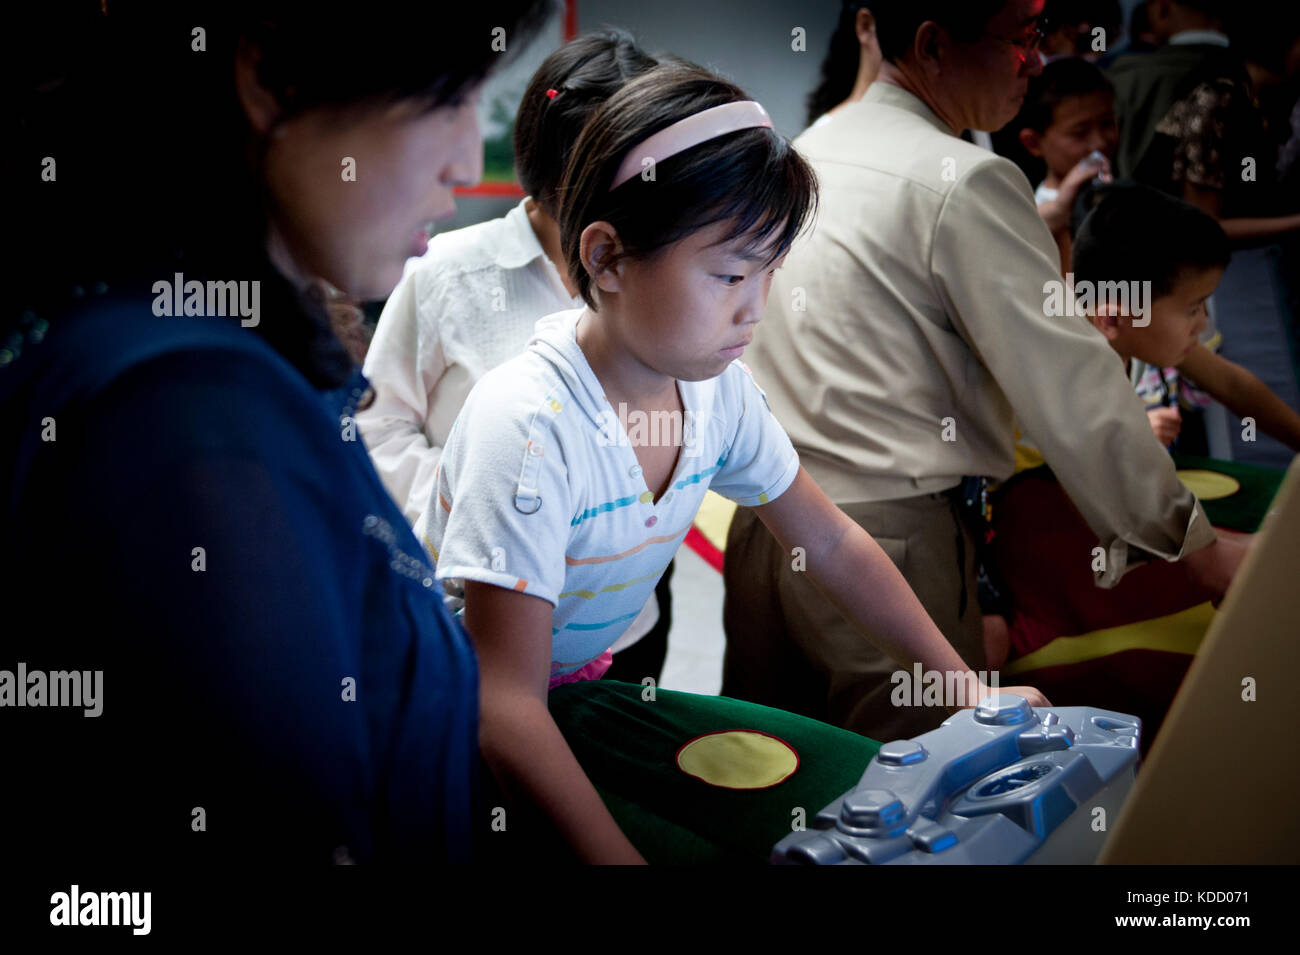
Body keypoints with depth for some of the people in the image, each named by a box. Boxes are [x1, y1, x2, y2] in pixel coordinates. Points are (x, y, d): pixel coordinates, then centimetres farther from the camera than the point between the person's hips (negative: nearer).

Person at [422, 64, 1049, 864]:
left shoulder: (717, 387, -8)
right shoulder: (529, 424, -31)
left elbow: (831, 543, 7)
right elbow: (507, 708, -32)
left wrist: (968, 685, 7)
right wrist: (620, 859, -39)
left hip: (584, 683, 7)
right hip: (456, 729, -7)